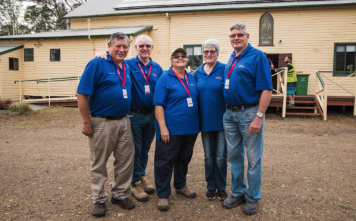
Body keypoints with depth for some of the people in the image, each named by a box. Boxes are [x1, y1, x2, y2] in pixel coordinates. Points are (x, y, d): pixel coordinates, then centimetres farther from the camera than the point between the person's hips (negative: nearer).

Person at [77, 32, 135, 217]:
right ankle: (99, 199, 24)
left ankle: (119, 194, 29)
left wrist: (125, 116, 13)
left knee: (126, 161, 11)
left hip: (123, 122, 6)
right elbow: (82, 94, -13)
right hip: (101, 123, -6)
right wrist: (86, 122, -15)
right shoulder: (97, 64, -9)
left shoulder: (127, 67, 11)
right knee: (99, 164, 8)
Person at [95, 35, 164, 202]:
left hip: (151, 115, 4)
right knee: (135, 151, 5)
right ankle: (136, 183, 21)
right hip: (134, 115, -4)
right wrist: (102, 54, -24)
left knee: (145, 150, 17)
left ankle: (142, 176, 35)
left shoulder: (157, 68, 8)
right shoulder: (128, 65, -3)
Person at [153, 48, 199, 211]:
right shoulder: (165, 79, -7)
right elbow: (158, 105, -12)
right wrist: (163, 127, -19)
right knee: (165, 161, 1)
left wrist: (197, 125, 13)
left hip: (190, 129, 6)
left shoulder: (192, 78, 10)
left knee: (184, 158, 19)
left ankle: (180, 185, 38)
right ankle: (163, 195, 14)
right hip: (171, 130, -6)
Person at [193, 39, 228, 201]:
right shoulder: (197, 73, 8)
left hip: (221, 120, -3)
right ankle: (210, 187, 27)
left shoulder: (225, 70, -5)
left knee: (220, 156, 4)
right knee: (208, 156, 12)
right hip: (205, 121, 4)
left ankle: (221, 188, 22)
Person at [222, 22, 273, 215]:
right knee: (233, 156, 14)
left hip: (249, 113, -7)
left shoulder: (257, 56, -9)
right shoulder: (232, 58, 13)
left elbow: (266, 90, -15)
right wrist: (227, 111, 11)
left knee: (253, 159, 5)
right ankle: (238, 193, 30)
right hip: (230, 114, 7)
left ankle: (253, 197, 22)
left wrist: (259, 117, -20)